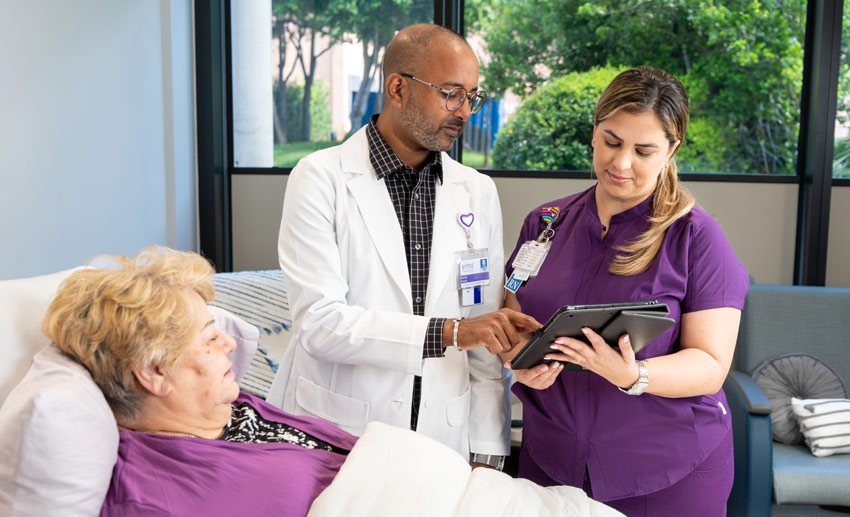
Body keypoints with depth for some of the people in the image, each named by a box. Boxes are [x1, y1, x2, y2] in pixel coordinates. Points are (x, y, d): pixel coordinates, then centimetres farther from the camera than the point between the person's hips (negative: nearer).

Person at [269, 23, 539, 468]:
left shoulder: (479, 192, 3)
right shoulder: (321, 178, -9)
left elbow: (487, 342, 3)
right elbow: (319, 322, -17)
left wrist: (486, 453, -2)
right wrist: (449, 332, -25)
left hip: (444, 442, 3)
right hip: (333, 435, -3)